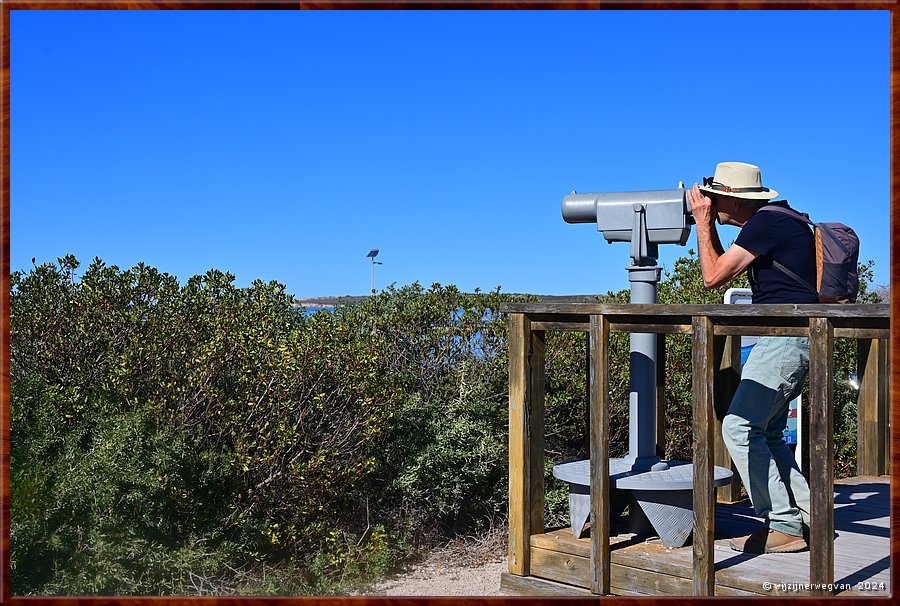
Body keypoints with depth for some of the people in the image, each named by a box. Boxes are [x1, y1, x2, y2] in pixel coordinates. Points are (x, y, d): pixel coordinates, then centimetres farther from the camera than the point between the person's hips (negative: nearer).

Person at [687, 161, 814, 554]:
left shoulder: (766, 223, -14)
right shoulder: (775, 220, 19)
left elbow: (713, 276, -13)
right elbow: (723, 269, 26)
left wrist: (703, 223, -3)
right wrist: (707, 224, 18)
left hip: (786, 336, -11)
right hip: (790, 336, 11)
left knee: (739, 427, -12)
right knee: (765, 431, 15)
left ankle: (784, 526, -11)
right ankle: (807, 516, 16)